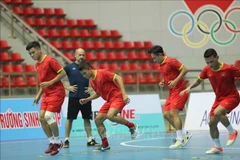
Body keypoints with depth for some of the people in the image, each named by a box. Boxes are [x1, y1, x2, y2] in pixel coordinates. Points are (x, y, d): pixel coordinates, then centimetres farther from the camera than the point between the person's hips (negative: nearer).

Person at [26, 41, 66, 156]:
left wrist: (50, 83, -21)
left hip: (56, 92, -8)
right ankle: (52, 142, 12)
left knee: (48, 117, -17)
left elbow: (63, 73, -15)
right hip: (47, 94, 8)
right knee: (42, 118, 0)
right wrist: (38, 95, 14)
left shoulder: (50, 60, -13)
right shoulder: (37, 65, 12)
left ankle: (58, 142, 0)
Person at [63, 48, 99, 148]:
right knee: (70, 118, 0)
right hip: (74, 97, -3)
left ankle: (90, 140, 11)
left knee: (87, 119, 7)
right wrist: (67, 87, -7)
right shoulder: (69, 67, -1)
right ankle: (66, 140, 6)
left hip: (86, 97, 3)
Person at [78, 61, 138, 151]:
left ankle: (132, 126, -10)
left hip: (117, 97, -9)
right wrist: (87, 100, 14)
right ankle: (105, 144, 9)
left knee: (110, 116, -30)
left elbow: (118, 78, -18)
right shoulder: (92, 81, 12)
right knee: (98, 120, 1)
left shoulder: (102, 73, -13)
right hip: (109, 101, 9)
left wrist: (123, 93, -26)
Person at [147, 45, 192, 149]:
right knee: (166, 114, 3)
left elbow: (185, 70, -18)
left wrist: (175, 81, -25)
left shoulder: (171, 61, -13)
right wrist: (162, 83, 7)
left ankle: (180, 140, -15)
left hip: (179, 90, -9)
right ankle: (184, 135, 10)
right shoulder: (160, 65, 14)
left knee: (173, 113, -17)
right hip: (171, 92, 9)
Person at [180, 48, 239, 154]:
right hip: (219, 98, 6)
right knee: (212, 123, 2)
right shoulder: (207, 70, -6)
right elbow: (198, 80, 10)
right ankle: (217, 147, 20)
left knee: (217, 113, -31)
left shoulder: (229, 69, -21)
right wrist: (189, 88, -6)